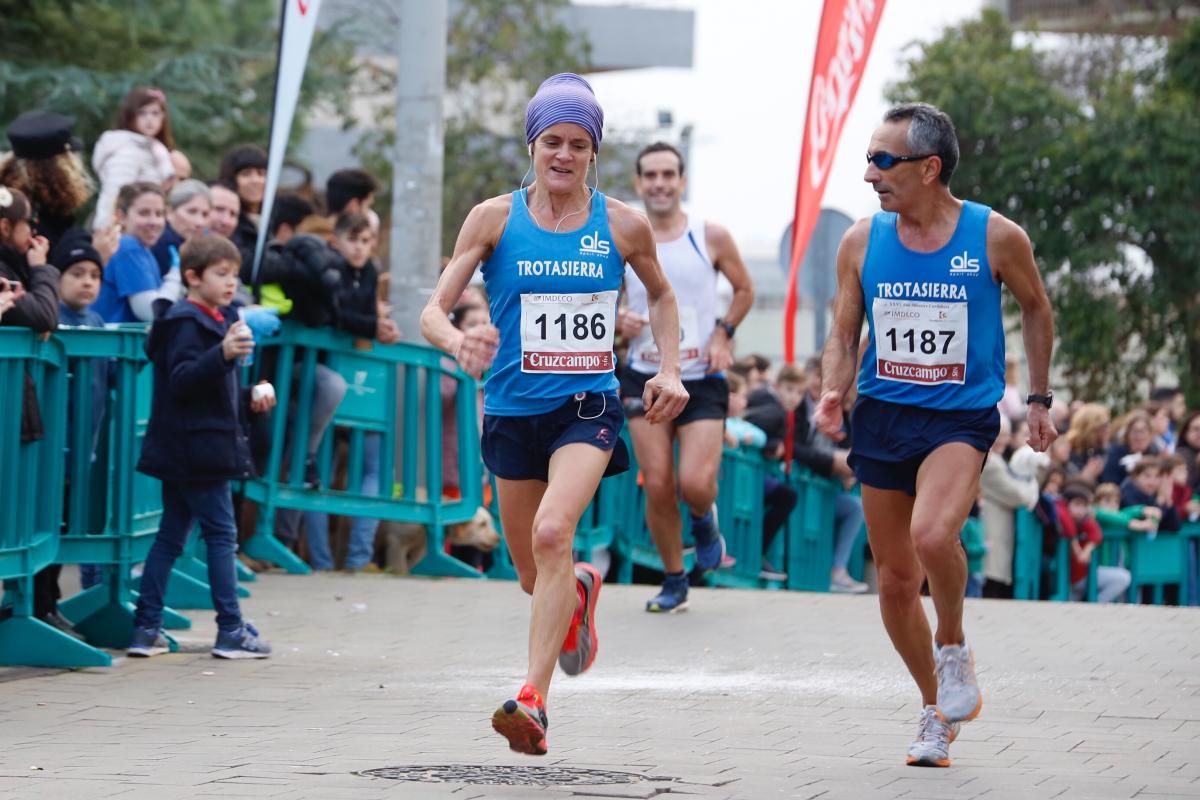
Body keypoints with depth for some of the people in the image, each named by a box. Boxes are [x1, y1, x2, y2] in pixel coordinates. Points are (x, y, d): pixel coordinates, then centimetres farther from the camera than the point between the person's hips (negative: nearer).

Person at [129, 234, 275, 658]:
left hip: (187, 453, 10)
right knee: (221, 533, -6)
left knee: (171, 535, 8)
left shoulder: (212, 322, 19)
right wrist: (223, 353, -38)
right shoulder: (185, 324, -12)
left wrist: (251, 397, 14)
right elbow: (182, 380, -25)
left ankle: (146, 629, 9)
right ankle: (231, 630, -4)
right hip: (198, 448, -10)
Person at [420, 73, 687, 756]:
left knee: (552, 532, -27)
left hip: (589, 406, -2)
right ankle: (580, 593, 52)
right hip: (513, 410, 2)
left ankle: (534, 700, -27)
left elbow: (662, 295, 19)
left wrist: (671, 370, 6)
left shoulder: (623, 225, 0)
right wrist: (459, 343, -28)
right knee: (535, 575, 13)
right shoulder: (495, 218, -2)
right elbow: (434, 310, -5)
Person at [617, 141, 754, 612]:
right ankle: (674, 582, 14)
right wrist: (619, 322, -11)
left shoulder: (711, 238, -1)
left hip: (702, 380, -1)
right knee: (657, 487, -3)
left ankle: (703, 520, 22)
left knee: (695, 483, -15)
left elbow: (744, 290, 11)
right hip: (646, 379, 1)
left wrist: (723, 334, -4)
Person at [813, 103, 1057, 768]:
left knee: (932, 535, -31)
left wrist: (1038, 399, 13)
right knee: (895, 579, 7)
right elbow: (843, 339, 7)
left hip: (961, 419, -4)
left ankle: (952, 646, -1)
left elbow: (1036, 309, 10)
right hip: (882, 418, 4)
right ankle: (937, 710, 27)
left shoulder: (997, 238, -8)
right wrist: (833, 394, -13)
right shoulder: (862, 243, -1)